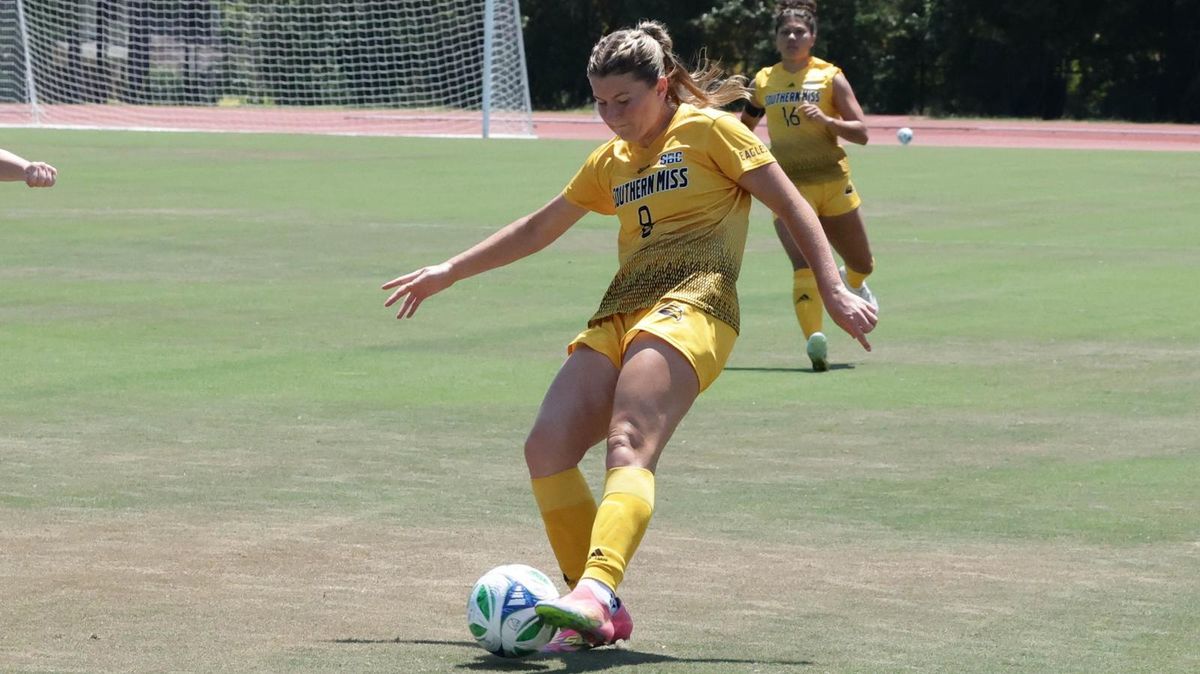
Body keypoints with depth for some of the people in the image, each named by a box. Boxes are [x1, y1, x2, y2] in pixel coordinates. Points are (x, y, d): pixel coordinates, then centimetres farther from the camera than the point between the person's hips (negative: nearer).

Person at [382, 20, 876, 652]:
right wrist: (447, 273, 37)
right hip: (618, 315, 7)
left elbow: (791, 206, 2)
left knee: (628, 446, -30)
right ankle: (598, 612, -9)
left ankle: (596, 590, -50)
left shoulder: (708, 130, 5)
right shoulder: (609, 161, 25)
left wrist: (833, 291, -8)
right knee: (547, 446, -14)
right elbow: (538, 228, 35)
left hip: (690, 304, -7)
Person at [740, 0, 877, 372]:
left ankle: (853, 283, 53)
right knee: (804, 263, -24)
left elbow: (861, 133, -5)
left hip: (832, 183, 1)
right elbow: (745, 124, 25)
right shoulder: (763, 81, 8)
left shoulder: (830, 77, 0)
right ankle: (815, 340, -30)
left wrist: (825, 120, -21)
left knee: (862, 264, 17)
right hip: (788, 187, 0)